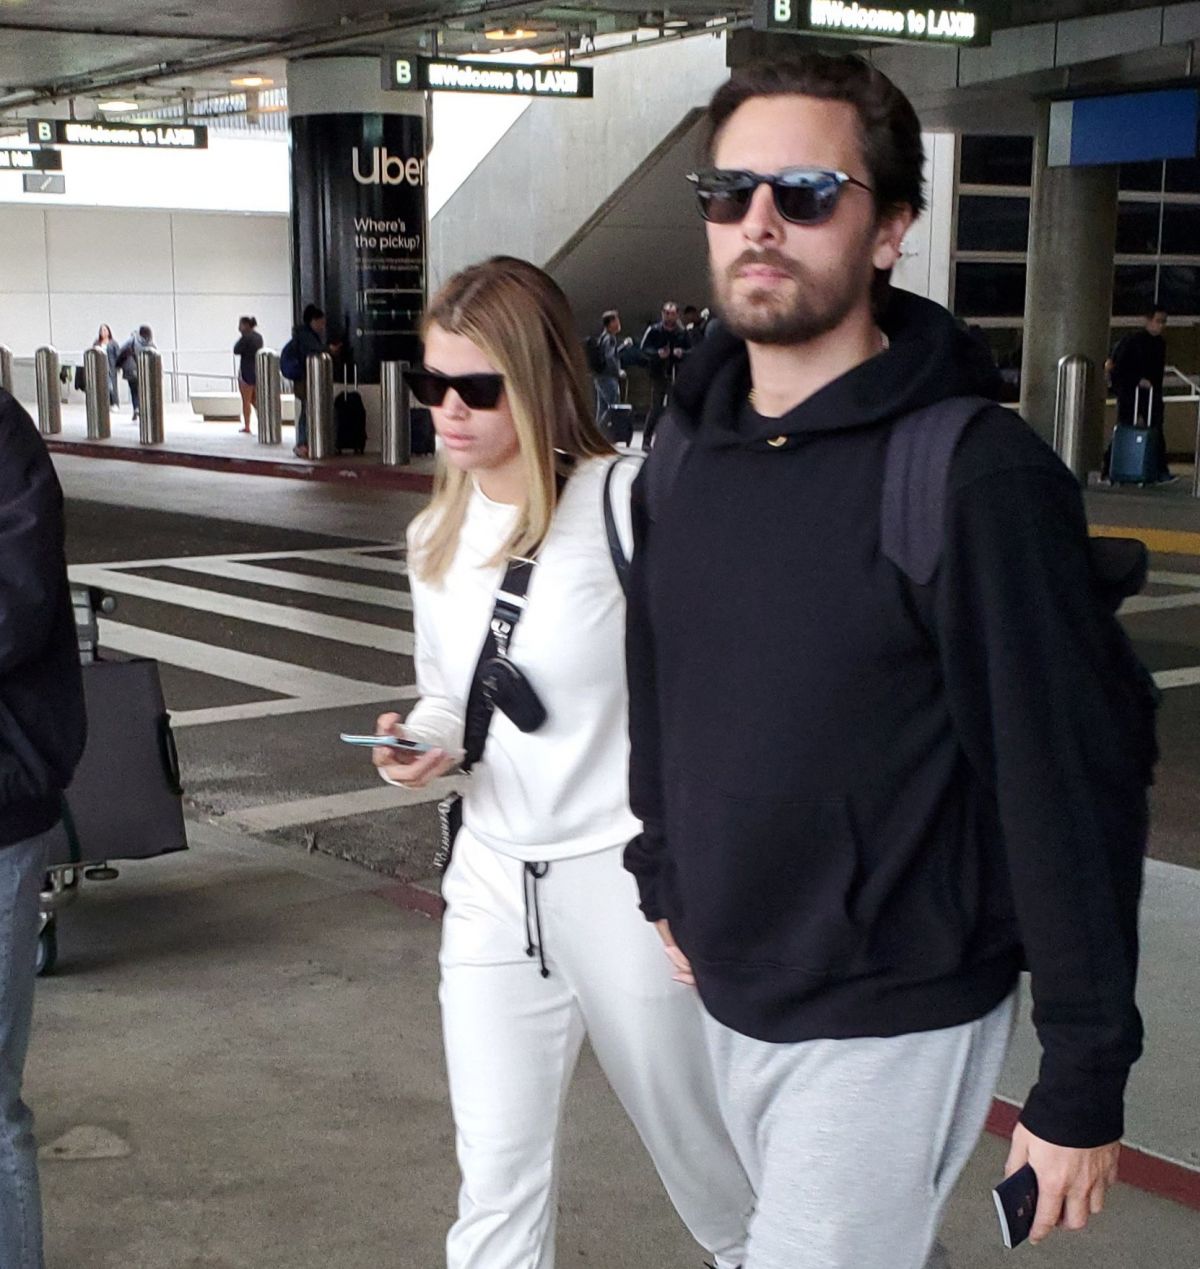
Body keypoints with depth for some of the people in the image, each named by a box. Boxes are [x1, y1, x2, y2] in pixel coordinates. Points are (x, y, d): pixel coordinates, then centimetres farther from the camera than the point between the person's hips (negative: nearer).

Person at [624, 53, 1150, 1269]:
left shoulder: (973, 474, -19)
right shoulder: (683, 453, 1)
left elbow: (1073, 781, -18)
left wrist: (1084, 1079, -16)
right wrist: (665, 882, 19)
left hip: (889, 1018, -6)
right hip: (727, 989, 6)